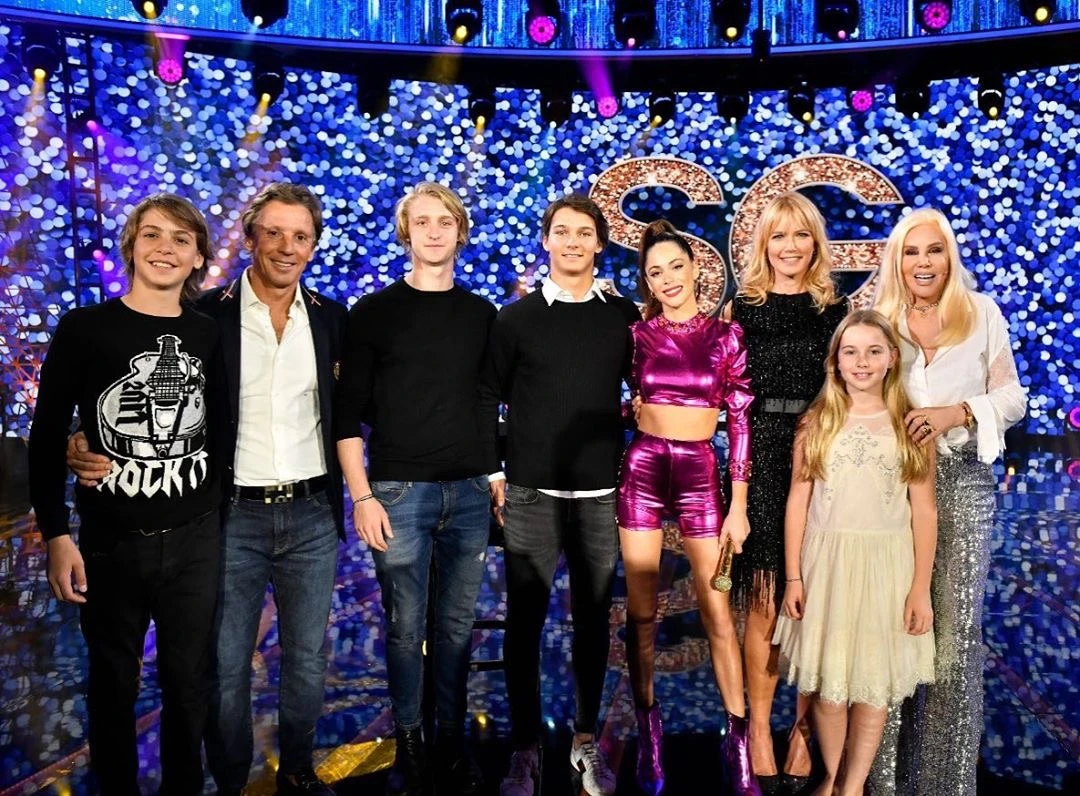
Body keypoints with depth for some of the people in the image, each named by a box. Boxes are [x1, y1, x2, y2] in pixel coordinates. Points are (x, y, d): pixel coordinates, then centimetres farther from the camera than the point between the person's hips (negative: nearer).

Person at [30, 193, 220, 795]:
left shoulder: (210, 335, 4)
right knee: (114, 682, 13)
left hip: (196, 540, 2)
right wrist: (57, 535, -7)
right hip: (110, 540, -1)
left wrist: (221, 510, 9)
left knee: (190, 680, 11)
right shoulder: (84, 328, -3)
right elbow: (47, 435, -2)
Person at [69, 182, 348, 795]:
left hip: (311, 514, 2)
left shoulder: (331, 318, 4)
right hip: (235, 514, -2)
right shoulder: (207, 315, -4)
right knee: (226, 665, 7)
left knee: (308, 660, 14)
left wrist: (342, 494, 3)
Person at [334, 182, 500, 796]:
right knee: (406, 628, 4)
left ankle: (453, 740, 24)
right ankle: (409, 743, 22)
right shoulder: (374, 313, 1)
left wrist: (498, 477, 11)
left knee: (458, 627, 9)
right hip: (399, 492, -2)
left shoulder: (483, 315, 11)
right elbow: (350, 413, -1)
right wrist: (362, 496, -8)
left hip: (470, 492, 3)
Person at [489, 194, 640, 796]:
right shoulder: (516, 318, 2)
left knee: (594, 618, 10)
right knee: (525, 621, 3)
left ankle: (588, 739, 25)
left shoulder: (624, 316, 6)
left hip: (601, 493, 2)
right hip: (532, 495, -1)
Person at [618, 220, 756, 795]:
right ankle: (648, 732, 21)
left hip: (701, 475, -1)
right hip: (641, 471, 1)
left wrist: (739, 505, -4)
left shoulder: (726, 334, 1)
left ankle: (738, 741, 14)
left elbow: (740, 421, -1)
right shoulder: (637, 334, 3)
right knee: (641, 611, 6)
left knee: (718, 612, 0)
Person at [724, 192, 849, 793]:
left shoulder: (839, 310, 10)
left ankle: (806, 730, 17)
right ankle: (759, 728, 15)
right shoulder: (741, 309, 8)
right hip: (760, 459, -1)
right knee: (764, 604, 0)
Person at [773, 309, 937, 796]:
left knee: (874, 681, 6)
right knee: (826, 678, 6)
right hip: (826, 561, 0)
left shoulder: (909, 426, 1)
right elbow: (797, 502, 2)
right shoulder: (817, 422, 2)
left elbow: (924, 511, 1)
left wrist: (921, 587, -3)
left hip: (887, 564, 0)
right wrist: (793, 577, -1)